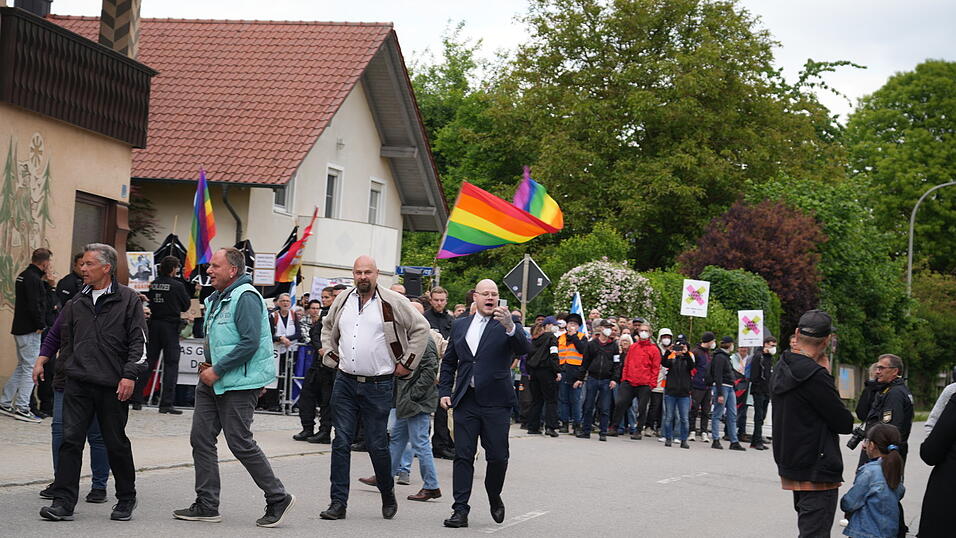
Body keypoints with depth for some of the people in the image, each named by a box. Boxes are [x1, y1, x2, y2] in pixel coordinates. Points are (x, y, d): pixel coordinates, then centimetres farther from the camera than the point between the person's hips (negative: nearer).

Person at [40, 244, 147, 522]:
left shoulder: (128, 300, -1)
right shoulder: (77, 303, 12)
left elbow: (138, 341, -4)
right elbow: (65, 340, 22)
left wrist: (130, 375, -13)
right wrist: (68, 368, 16)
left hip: (113, 386, -4)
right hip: (77, 384, 4)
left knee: (116, 443, 6)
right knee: (70, 440, -4)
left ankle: (126, 499, 22)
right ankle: (63, 503, -3)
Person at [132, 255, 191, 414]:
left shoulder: (153, 284, 3)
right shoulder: (177, 285, -8)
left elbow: (148, 303, 10)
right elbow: (186, 306, 1)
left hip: (153, 325, 5)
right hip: (170, 326, -5)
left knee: (148, 363, 10)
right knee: (171, 364, 0)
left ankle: (136, 400, 10)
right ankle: (166, 403, -5)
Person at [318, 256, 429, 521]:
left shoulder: (393, 302, -6)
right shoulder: (343, 300, 8)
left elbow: (421, 328, -1)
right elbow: (328, 326, 27)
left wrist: (407, 363, -2)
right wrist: (331, 355, 15)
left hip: (378, 385, -4)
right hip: (345, 382, 4)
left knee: (377, 444, 2)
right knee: (341, 442, 0)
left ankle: (388, 496, 25)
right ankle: (338, 503, 2)